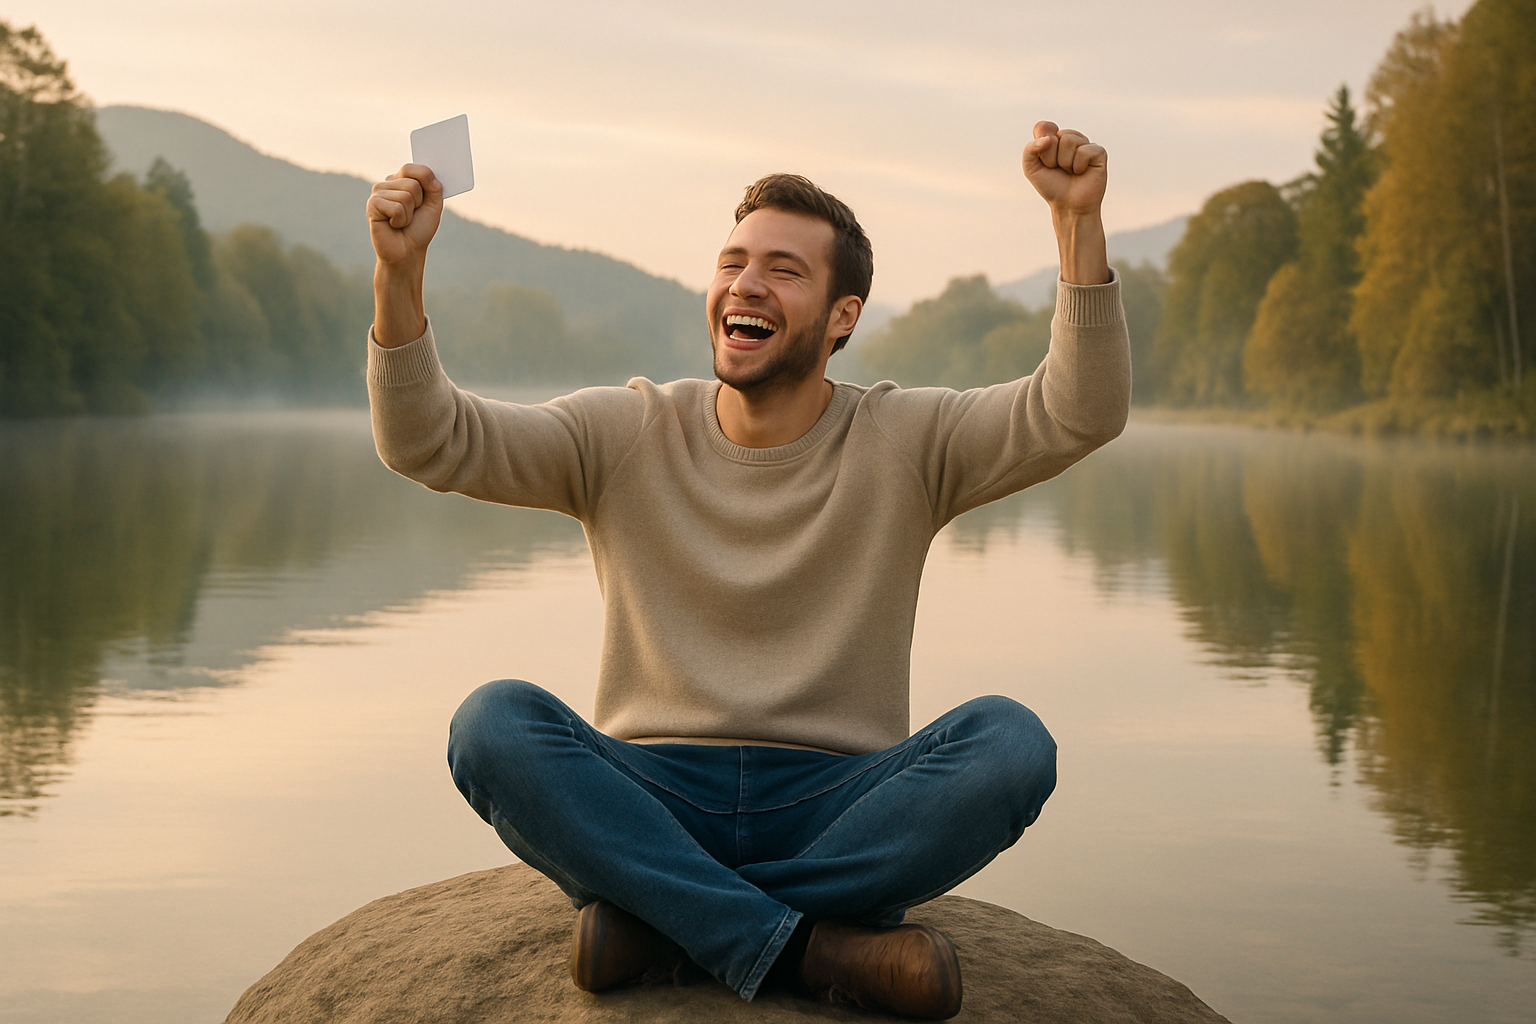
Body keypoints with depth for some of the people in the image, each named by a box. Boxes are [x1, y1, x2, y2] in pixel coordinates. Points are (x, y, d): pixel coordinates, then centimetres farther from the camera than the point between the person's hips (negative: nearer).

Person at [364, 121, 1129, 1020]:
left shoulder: (904, 442, 3)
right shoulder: (626, 436, 5)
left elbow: (1081, 415, -10)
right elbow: (429, 443, -5)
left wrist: (1079, 221, -22)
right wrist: (400, 272, -20)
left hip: (836, 805, 0)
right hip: (649, 799, 1)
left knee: (1010, 742, -27)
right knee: (492, 724, -27)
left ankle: (663, 918, -22)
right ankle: (802, 943, -27)